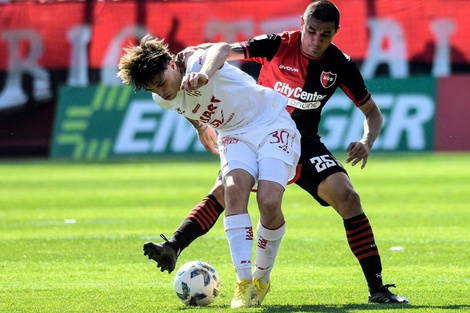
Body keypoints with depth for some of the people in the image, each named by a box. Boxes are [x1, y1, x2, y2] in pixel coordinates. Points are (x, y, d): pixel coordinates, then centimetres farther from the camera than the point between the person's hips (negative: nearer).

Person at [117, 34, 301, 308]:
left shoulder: (196, 64, -28)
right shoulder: (163, 99, -6)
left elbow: (222, 49, -55)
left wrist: (203, 75, -75)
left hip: (273, 124, -5)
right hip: (236, 134, 5)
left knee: (269, 202, -23)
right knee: (235, 191, -25)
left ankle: (262, 279, 1)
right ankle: (244, 283, -25)